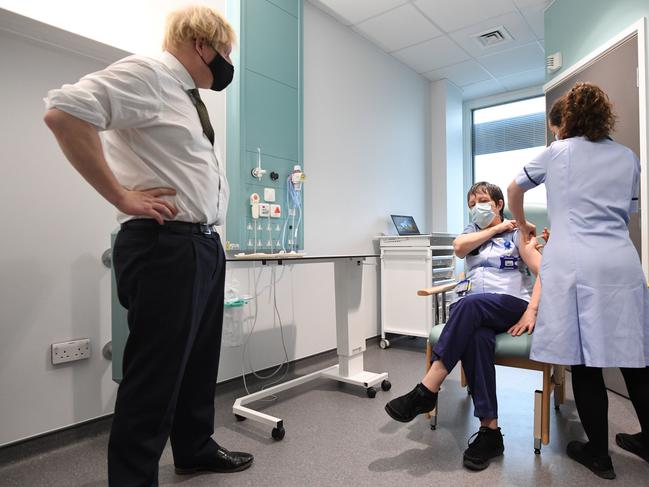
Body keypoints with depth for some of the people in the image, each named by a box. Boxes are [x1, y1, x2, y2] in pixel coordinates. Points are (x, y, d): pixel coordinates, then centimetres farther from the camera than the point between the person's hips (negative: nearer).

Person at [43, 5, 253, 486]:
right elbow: (64, 111, -19)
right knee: (155, 374, -1)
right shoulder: (146, 73, -6)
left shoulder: (191, 97, 20)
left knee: (199, 362, 18)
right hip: (164, 247, -9)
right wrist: (122, 197, -18)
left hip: (205, 246, 10)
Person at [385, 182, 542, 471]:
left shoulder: (517, 233, 14)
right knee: (476, 336, -35)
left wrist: (531, 311, -15)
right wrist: (495, 229, 6)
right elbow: (458, 247, 0)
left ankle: (426, 391, -35)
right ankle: (489, 431, -30)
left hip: (511, 307, -2)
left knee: (469, 303, -36)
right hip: (474, 313, 2)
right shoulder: (471, 232, 26)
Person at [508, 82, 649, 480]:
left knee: (584, 361, 4)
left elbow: (515, 189, 21)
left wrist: (522, 225, 36)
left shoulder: (557, 153, 9)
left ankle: (599, 453, 16)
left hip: (574, 265, -4)